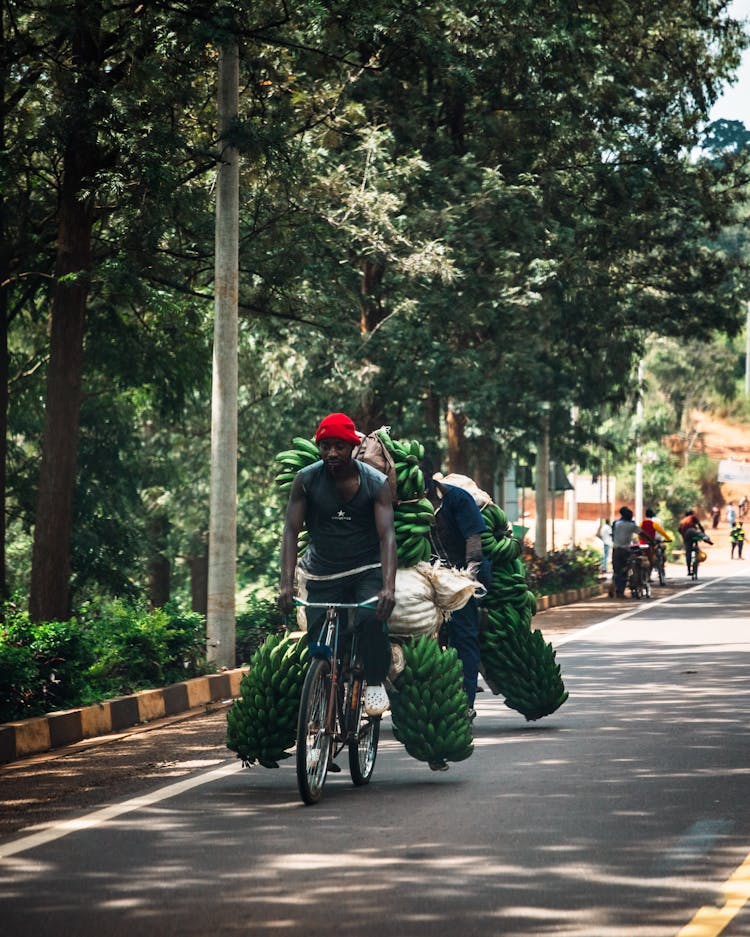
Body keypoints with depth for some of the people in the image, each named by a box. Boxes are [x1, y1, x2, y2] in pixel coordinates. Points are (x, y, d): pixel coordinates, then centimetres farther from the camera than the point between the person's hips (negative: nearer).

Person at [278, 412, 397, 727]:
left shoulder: (376, 483, -10)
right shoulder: (306, 480, -6)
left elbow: (387, 535, -18)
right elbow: (291, 530, -10)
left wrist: (389, 587, -33)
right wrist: (286, 583, -24)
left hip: (368, 570, -2)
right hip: (324, 576, 2)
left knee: (371, 618, -30)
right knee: (317, 642, -7)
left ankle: (375, 684, -11)